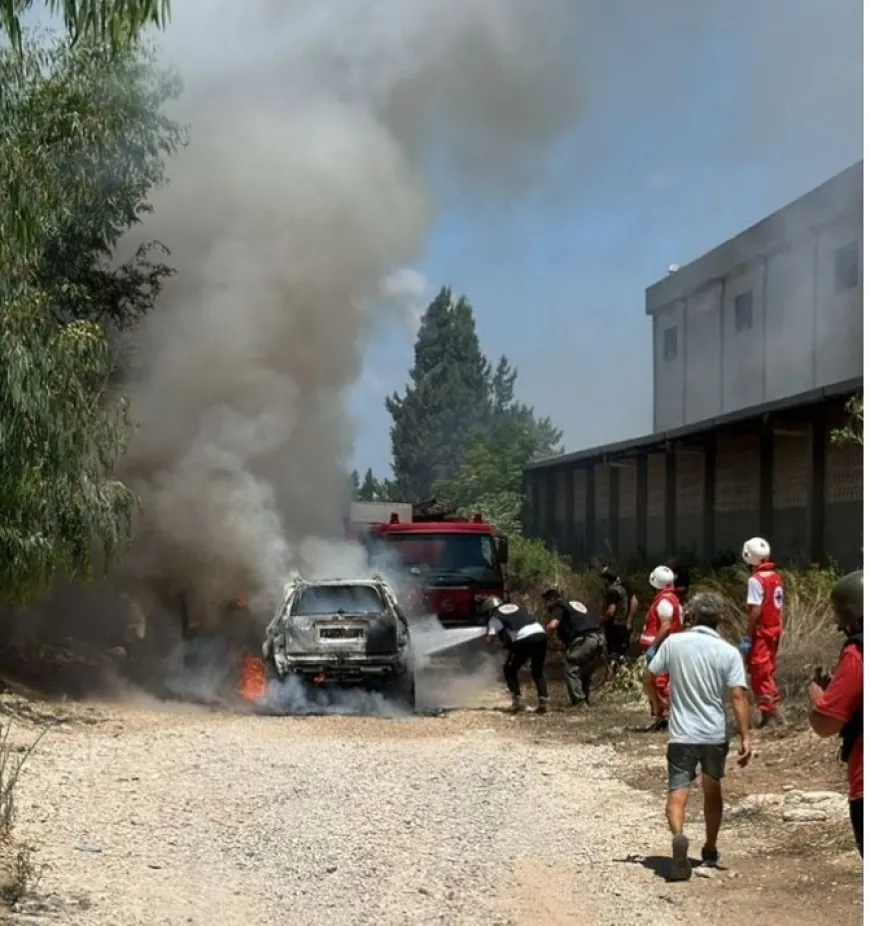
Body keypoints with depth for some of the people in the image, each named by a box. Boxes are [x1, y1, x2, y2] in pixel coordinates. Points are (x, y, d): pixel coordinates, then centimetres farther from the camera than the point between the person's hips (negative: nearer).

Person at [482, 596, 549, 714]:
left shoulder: (495, 616, 11)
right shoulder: (516, 607, 29)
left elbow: (490, 639, 5)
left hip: (523, 640, -5)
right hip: (540, 635, 5)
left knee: (510, 670, 15)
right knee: (538, 671, 21)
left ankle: (517, 699, 4)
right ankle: (543, 700, 8)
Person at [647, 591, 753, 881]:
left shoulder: (673, 642, -4)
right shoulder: (729, 652, -8)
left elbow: (650, 675, 5)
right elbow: (738, 696, -14)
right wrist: (745, 737, -12)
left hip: (682, 734, -1)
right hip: (716, 735, 1)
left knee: (677, 792, -3)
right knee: (712, 791, 21)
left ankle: (678, 837, -32)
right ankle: (710, 850, 32)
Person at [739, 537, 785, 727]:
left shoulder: (756, 580, -17)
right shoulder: (777, 577, 7)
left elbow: (755, 611, -20)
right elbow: (779, 607, 10)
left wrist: (747, 637, -17)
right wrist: (780, 628, 17)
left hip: (761, 632, -8)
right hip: (775, 630, 8)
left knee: (759, 674, -1)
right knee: (768, 671, 17)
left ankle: (769, 714, -3)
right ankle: (774, 710, 21)